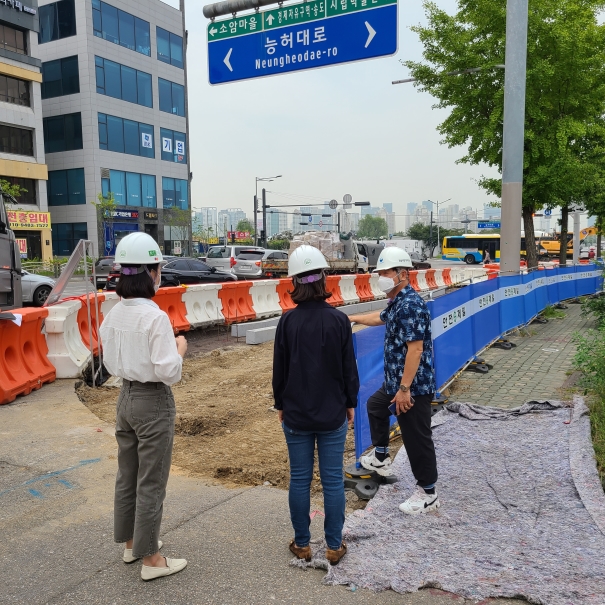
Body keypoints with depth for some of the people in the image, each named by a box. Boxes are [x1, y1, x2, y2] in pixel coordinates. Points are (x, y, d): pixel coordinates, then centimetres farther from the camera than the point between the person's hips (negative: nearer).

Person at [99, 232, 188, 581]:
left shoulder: (114, 315, 1)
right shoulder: (156, 317, -22)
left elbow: (110, 362, 10)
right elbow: (168, 371, -22)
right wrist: (181, 348, -6)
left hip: (126, 397, 8)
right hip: (154, 402, -7)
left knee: (127, 475, 20)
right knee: (151, 483, 5)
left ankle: (131, 543, 37)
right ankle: (151, 559, 18)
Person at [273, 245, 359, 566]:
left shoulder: (288, 321, -9)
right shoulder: (339, 320, -9)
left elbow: (279, 368, -2)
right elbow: (349, 368, -2)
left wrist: (281, 404, 11)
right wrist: (350, 403, 11)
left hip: (296, 415, 0)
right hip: (332, 414, 0)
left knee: (299, 479, 12)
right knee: (333, 480, 10)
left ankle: (302, 544, 24)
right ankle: (334, 546, 21)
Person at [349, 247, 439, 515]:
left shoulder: (410, 305, -22)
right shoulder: (397, 302, 9)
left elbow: (416, 349, -27)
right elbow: (381, 317, 32)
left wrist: (405, 388, -27)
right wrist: (352, 318, 40)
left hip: (413, 386, -11)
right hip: (394, 382, 11)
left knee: (416, 438, 1)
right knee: (375, 405, 30)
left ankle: (427, 493, 17)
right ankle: (381, 458, 45)